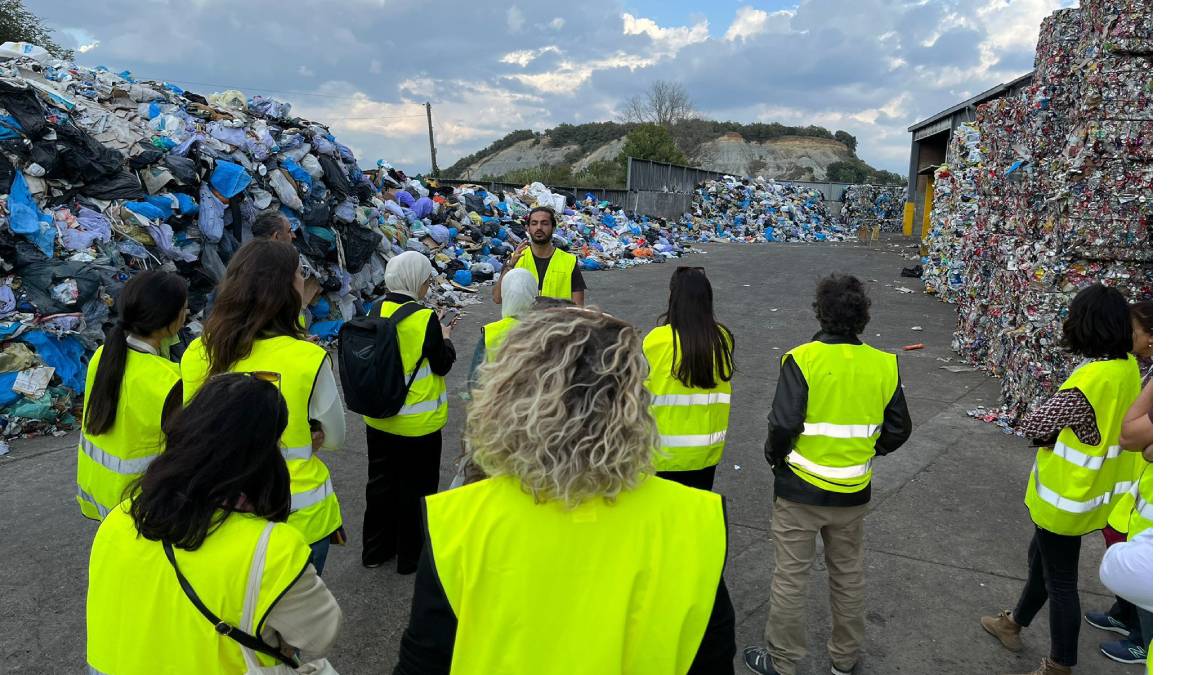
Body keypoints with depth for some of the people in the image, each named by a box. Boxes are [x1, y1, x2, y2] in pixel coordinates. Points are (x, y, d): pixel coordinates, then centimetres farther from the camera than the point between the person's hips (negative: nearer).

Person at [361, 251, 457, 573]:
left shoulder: (377, 311, -3)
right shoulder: (425, 318, -20)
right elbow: (442, 365, -11)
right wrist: (445, 337, 5)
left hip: (378, 418, 6)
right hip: (417, 422, -5)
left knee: (380, 482, 19)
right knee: (412, 488, 11)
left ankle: (375, 549, 36)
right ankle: (410, 555, 26)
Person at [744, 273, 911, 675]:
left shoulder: (801, 359, -18)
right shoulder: (883, 365, -5)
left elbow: (783, 424, -22)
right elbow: (899, 430, 2)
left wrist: (774, 456, -2)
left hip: (800, 489, -4)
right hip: (853, 492, 4)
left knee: (790, 576, 11)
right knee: (848, 575, 21)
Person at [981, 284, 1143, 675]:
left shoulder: (1090, 380, -31)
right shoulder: (1128, 367, -4)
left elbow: (1032, 426, -25)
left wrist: (1051, 433, -5)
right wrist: (1063, 430, -4)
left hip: (1068, 496, -9)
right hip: (1096, 488, 9)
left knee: (1060, 579, 10)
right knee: (1041, 557, 25)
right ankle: (1013, 624, 45)